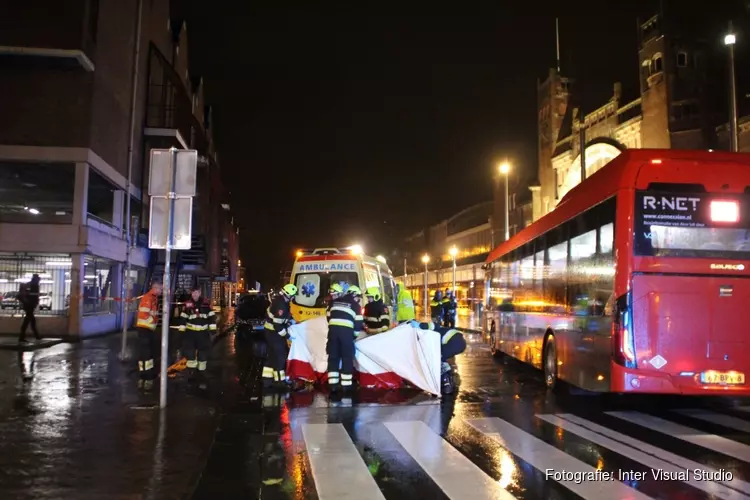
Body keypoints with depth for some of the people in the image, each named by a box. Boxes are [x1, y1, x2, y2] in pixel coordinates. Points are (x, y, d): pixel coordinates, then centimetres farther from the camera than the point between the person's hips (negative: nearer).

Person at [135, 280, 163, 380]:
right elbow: (144, 314, -24)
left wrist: (156, 321, 9)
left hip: (151, 328, 10)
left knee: (151, 349, 16)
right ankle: (144, 373, -3)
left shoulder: (155, 298, 13)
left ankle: (149, 371, 26)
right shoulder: (147, 298, -18)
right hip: (144, 328, -10)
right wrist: (153, 322, -15)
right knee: (145, 350, -7)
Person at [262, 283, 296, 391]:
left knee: (272, 356, 15)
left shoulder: (280, 300, 4)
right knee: (279, 357, -4)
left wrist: (290, 320, 10)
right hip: (274, 333, -10)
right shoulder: (281, 305, -28)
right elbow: (277, 324, -28)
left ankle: (267, 380, 22)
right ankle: (279, 381, 3)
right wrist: (286, 334, -20)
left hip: (271, 331, 10)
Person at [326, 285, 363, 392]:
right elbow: (358, 322, 4)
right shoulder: (355, 305, 7)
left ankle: (333, 384, 10)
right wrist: (355, 334, 19)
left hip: (333, 329, 4)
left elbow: (329, 316, 21)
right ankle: (346, 385, 4)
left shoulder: (335, 301, 21)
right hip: (346, 331, -4)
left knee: (333, 356, 10)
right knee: (347, 357, 4)